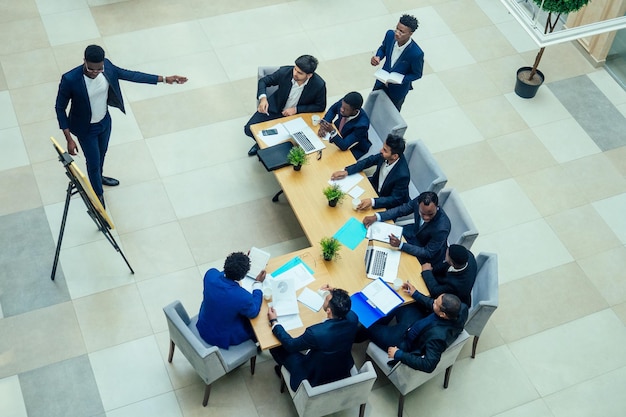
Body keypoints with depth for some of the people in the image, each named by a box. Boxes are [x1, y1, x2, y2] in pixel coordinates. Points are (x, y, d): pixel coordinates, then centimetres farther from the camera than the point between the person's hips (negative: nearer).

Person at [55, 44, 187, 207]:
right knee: (93, 161, 14)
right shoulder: (70, 79, -34)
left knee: (102, 153, 30)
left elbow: (129, 74, -7)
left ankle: (98, 177, 62)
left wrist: (164, 79, -6)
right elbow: (60, 108, -22)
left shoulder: (107, 66, -21)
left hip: (105, 122, 5)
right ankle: (98, 193, 43)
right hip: (86, 128, -5)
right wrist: (69, 139, -22)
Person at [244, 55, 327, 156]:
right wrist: (263, 98, -28)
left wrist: (296, 109, -21)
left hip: (297, 114, -1)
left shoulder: (319, 85, -27)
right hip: (275, 108, 1)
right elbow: (263, 81, -7)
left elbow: (320, 106, -13)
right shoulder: (284, 72, -23)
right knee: (249, 129, -9)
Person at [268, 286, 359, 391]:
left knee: (275, 347, 8)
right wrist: (334, 296, 4)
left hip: (315, 379, -5)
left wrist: (273, 322, -9)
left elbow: (290, 345, -20)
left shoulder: (316, 333, -40)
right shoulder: (353, 318, -26)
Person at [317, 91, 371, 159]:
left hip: (354, 149, -6)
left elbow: (344, 146, -37)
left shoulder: (362, 124, -39)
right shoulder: (343, 103, -24)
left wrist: (332, 131, -51)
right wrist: (324, 125, -16)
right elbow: (332, 110, 1)